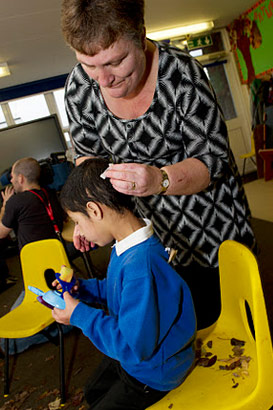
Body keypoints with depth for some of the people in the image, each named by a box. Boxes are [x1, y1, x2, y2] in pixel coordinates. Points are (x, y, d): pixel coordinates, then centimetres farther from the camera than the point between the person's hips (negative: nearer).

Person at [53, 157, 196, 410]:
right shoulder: (125, 246, -9)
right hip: (131, 353, 9)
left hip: (154, 372, -9)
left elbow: (134, 346, -34)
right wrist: (80, 288, -3)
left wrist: (80, 315, -26)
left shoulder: (141, 266, -41)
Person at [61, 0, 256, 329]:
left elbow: (213, 160, -21)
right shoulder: (79, 86, -11)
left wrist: (160, 179, -39)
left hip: (212, 213, -2)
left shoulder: (182, 73, -25)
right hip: (157, 220, 3)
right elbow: (88, 153, 3)